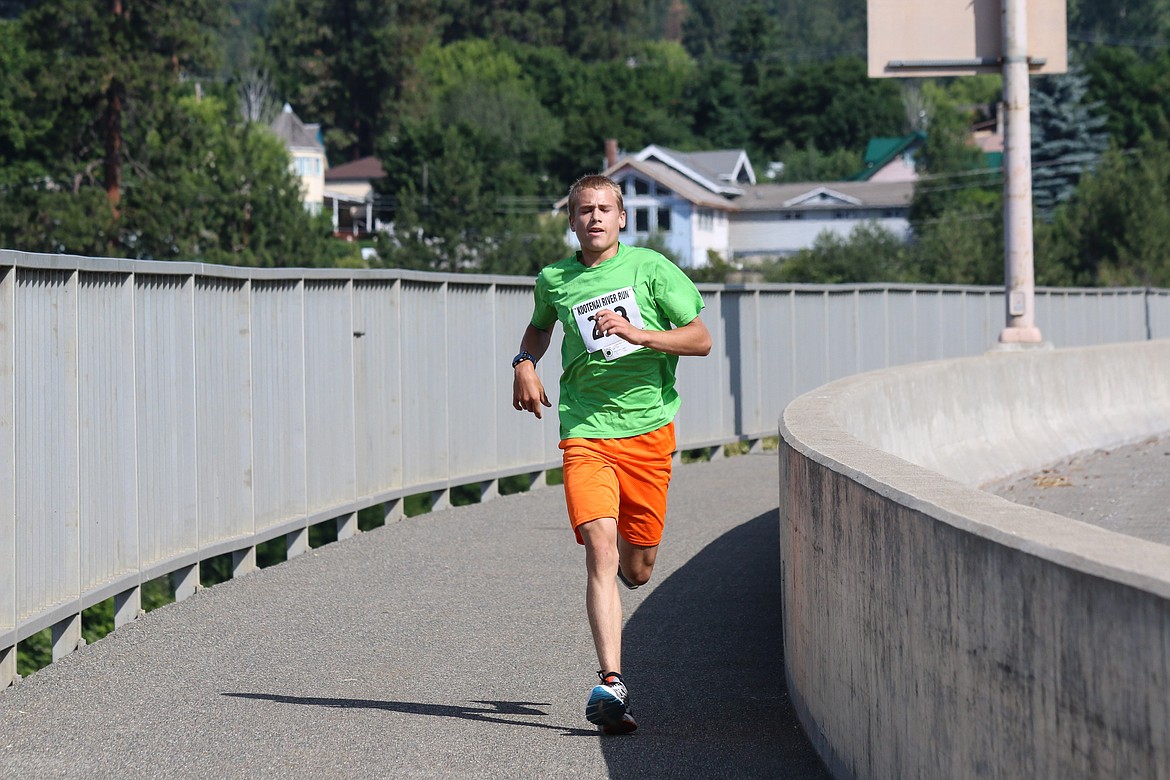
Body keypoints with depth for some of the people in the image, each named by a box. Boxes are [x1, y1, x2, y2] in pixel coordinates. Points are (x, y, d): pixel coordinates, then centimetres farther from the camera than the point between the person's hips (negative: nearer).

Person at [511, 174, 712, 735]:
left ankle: (626, 558, 47)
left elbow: (700, 340, -2)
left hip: (647, 430, 0)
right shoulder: (553, 281, 8)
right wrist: (524, 363, 10)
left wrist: (637, 333, -17)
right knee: (599, 547, -19)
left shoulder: (650, 268, 0)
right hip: (585, 431, 0)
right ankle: (611, 684, -26)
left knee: (637, 571, 7)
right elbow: (539, 327, 31)